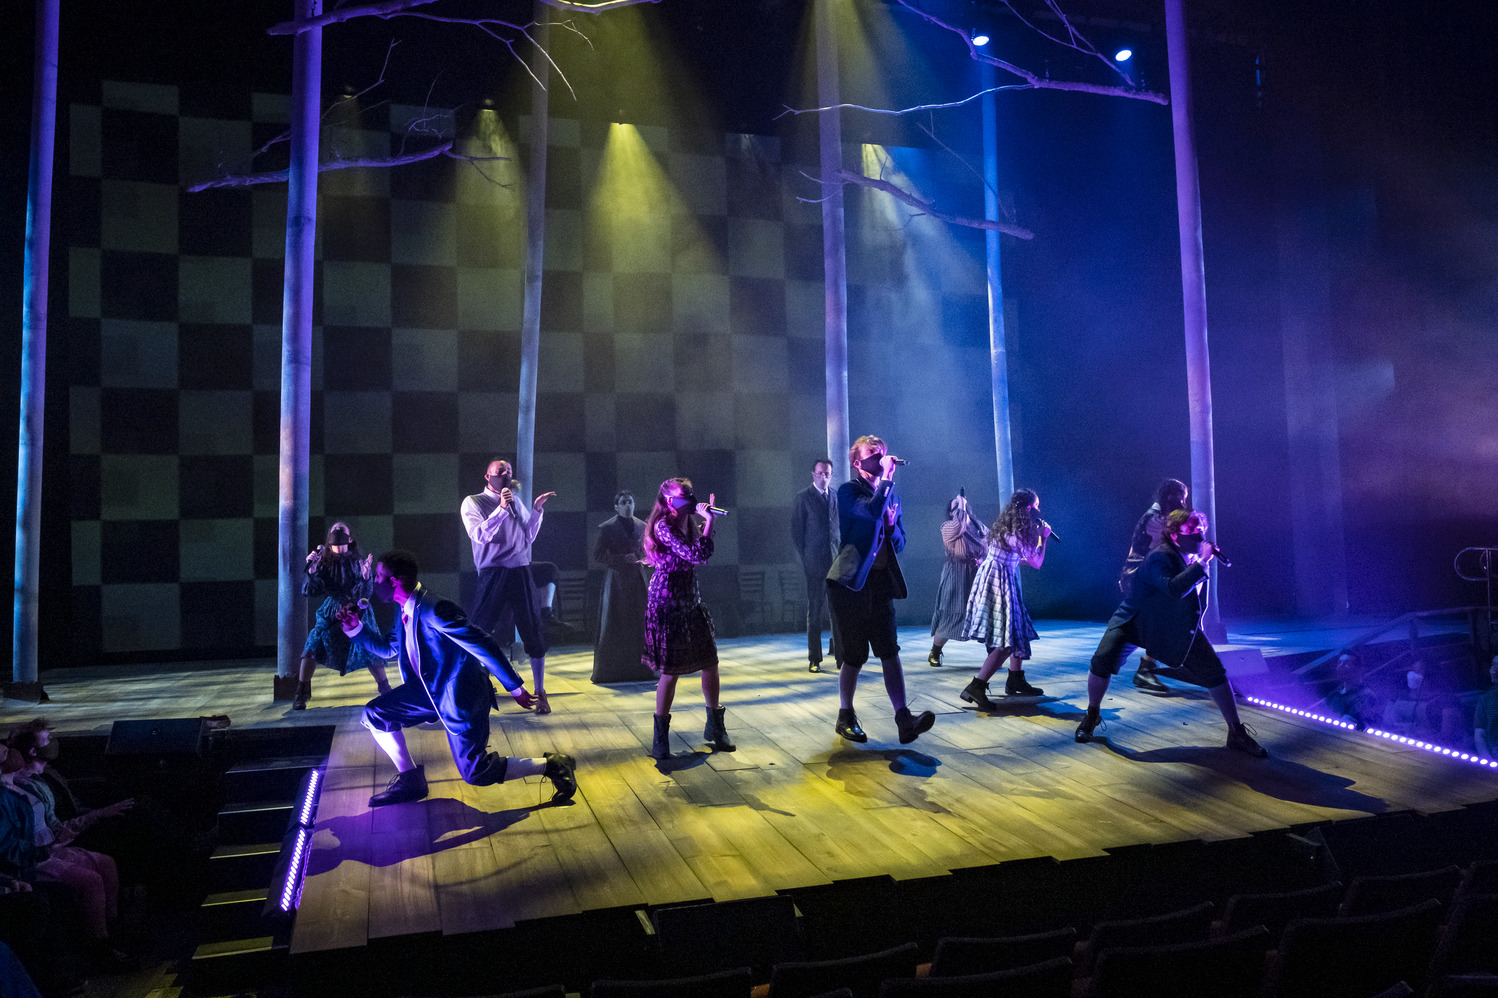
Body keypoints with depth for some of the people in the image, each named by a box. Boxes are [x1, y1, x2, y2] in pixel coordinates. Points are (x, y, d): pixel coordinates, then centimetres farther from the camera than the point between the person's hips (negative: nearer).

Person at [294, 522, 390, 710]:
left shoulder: (357, 563, -7)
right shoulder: (324, 563, -2)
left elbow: (365, 594, -12)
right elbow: (310, 591, -6)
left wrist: (365, 576, -30)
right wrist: (312, 571, -19)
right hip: (330, 614, 1)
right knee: (313, 646, -14)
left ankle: (385, 688, 16)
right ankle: (301, 694, -2)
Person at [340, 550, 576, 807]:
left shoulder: (433, 609, -28)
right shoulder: (405, 610, 3)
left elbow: (484, 646, -27)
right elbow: (389, 649, 21)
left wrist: (515, 687, -24)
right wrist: (357, 629, 7)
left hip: (461, 698, -9)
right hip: (429, 690, 9)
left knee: (475, 773, -7)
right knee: (374, 715, 3)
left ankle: (551, 765, 6)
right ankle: (411, 781, 16)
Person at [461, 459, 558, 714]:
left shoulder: (516, 501, 17)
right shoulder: (474, 502, 2)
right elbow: (480, 535, -14)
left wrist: (537, 510, 7)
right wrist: (501, 509, -21)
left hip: (521, 573, 4)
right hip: (492, 575, -4)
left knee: (533, 633, 4)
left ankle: (540, 693, 15)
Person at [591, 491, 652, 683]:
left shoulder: (641, 526, 12)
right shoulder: (607, 528, -2)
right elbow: (597, 555, -4)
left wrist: (643, 560, 1)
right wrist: (623, 559, -14)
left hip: (637, 580, 4)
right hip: (617, 581, -4)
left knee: (640, 624, 1)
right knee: (614, 626, -2)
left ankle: (639, 668, 8)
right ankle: (609, 670, 5)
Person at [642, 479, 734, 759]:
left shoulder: (691, 521, 6)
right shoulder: (663, 527, -18)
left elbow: (705, 556, 14)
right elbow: (697, 556, -26)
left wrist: (706, 517, 6)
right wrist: (708, 522, -19)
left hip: (691, 601, 8)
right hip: (667, 603, -8)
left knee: (710, 662, 9)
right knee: (670, 670, -2)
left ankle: (715, 727, 25)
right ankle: (661, 738, 12)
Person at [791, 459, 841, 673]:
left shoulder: (837, 497, 13)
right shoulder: (802, 498, 0)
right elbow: (796, 532, 0)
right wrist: (804, 559, -5)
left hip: (837, 561, 4)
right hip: (815, 563, -4)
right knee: (815, 611, 0)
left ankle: (840, 654, 10)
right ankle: (814, 659, 6)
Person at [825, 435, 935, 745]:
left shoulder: (891, 494, 16)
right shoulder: (848, 491, -4)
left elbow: (899, 543, 20)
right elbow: (872, 510, -26)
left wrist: (892, 525, 0)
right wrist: (886, 476, -18)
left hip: (881, 583, 5)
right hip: (851, 582, -5)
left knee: (890, 652, -3)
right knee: (855, 656, 3)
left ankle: (903, 718, -8)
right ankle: (845, 716, 20)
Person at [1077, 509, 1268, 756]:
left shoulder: (1196, 557, 0)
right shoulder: (1160, 557, -24)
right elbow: (1173, 589, -44)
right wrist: (1201, 563, -40)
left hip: (1177, 628, 6)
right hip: (1135, 622, -6)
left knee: (1215, 672, -2)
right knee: (1103, 660, -25)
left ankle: (1237, 734, 15)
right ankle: (1092, 714, 3)